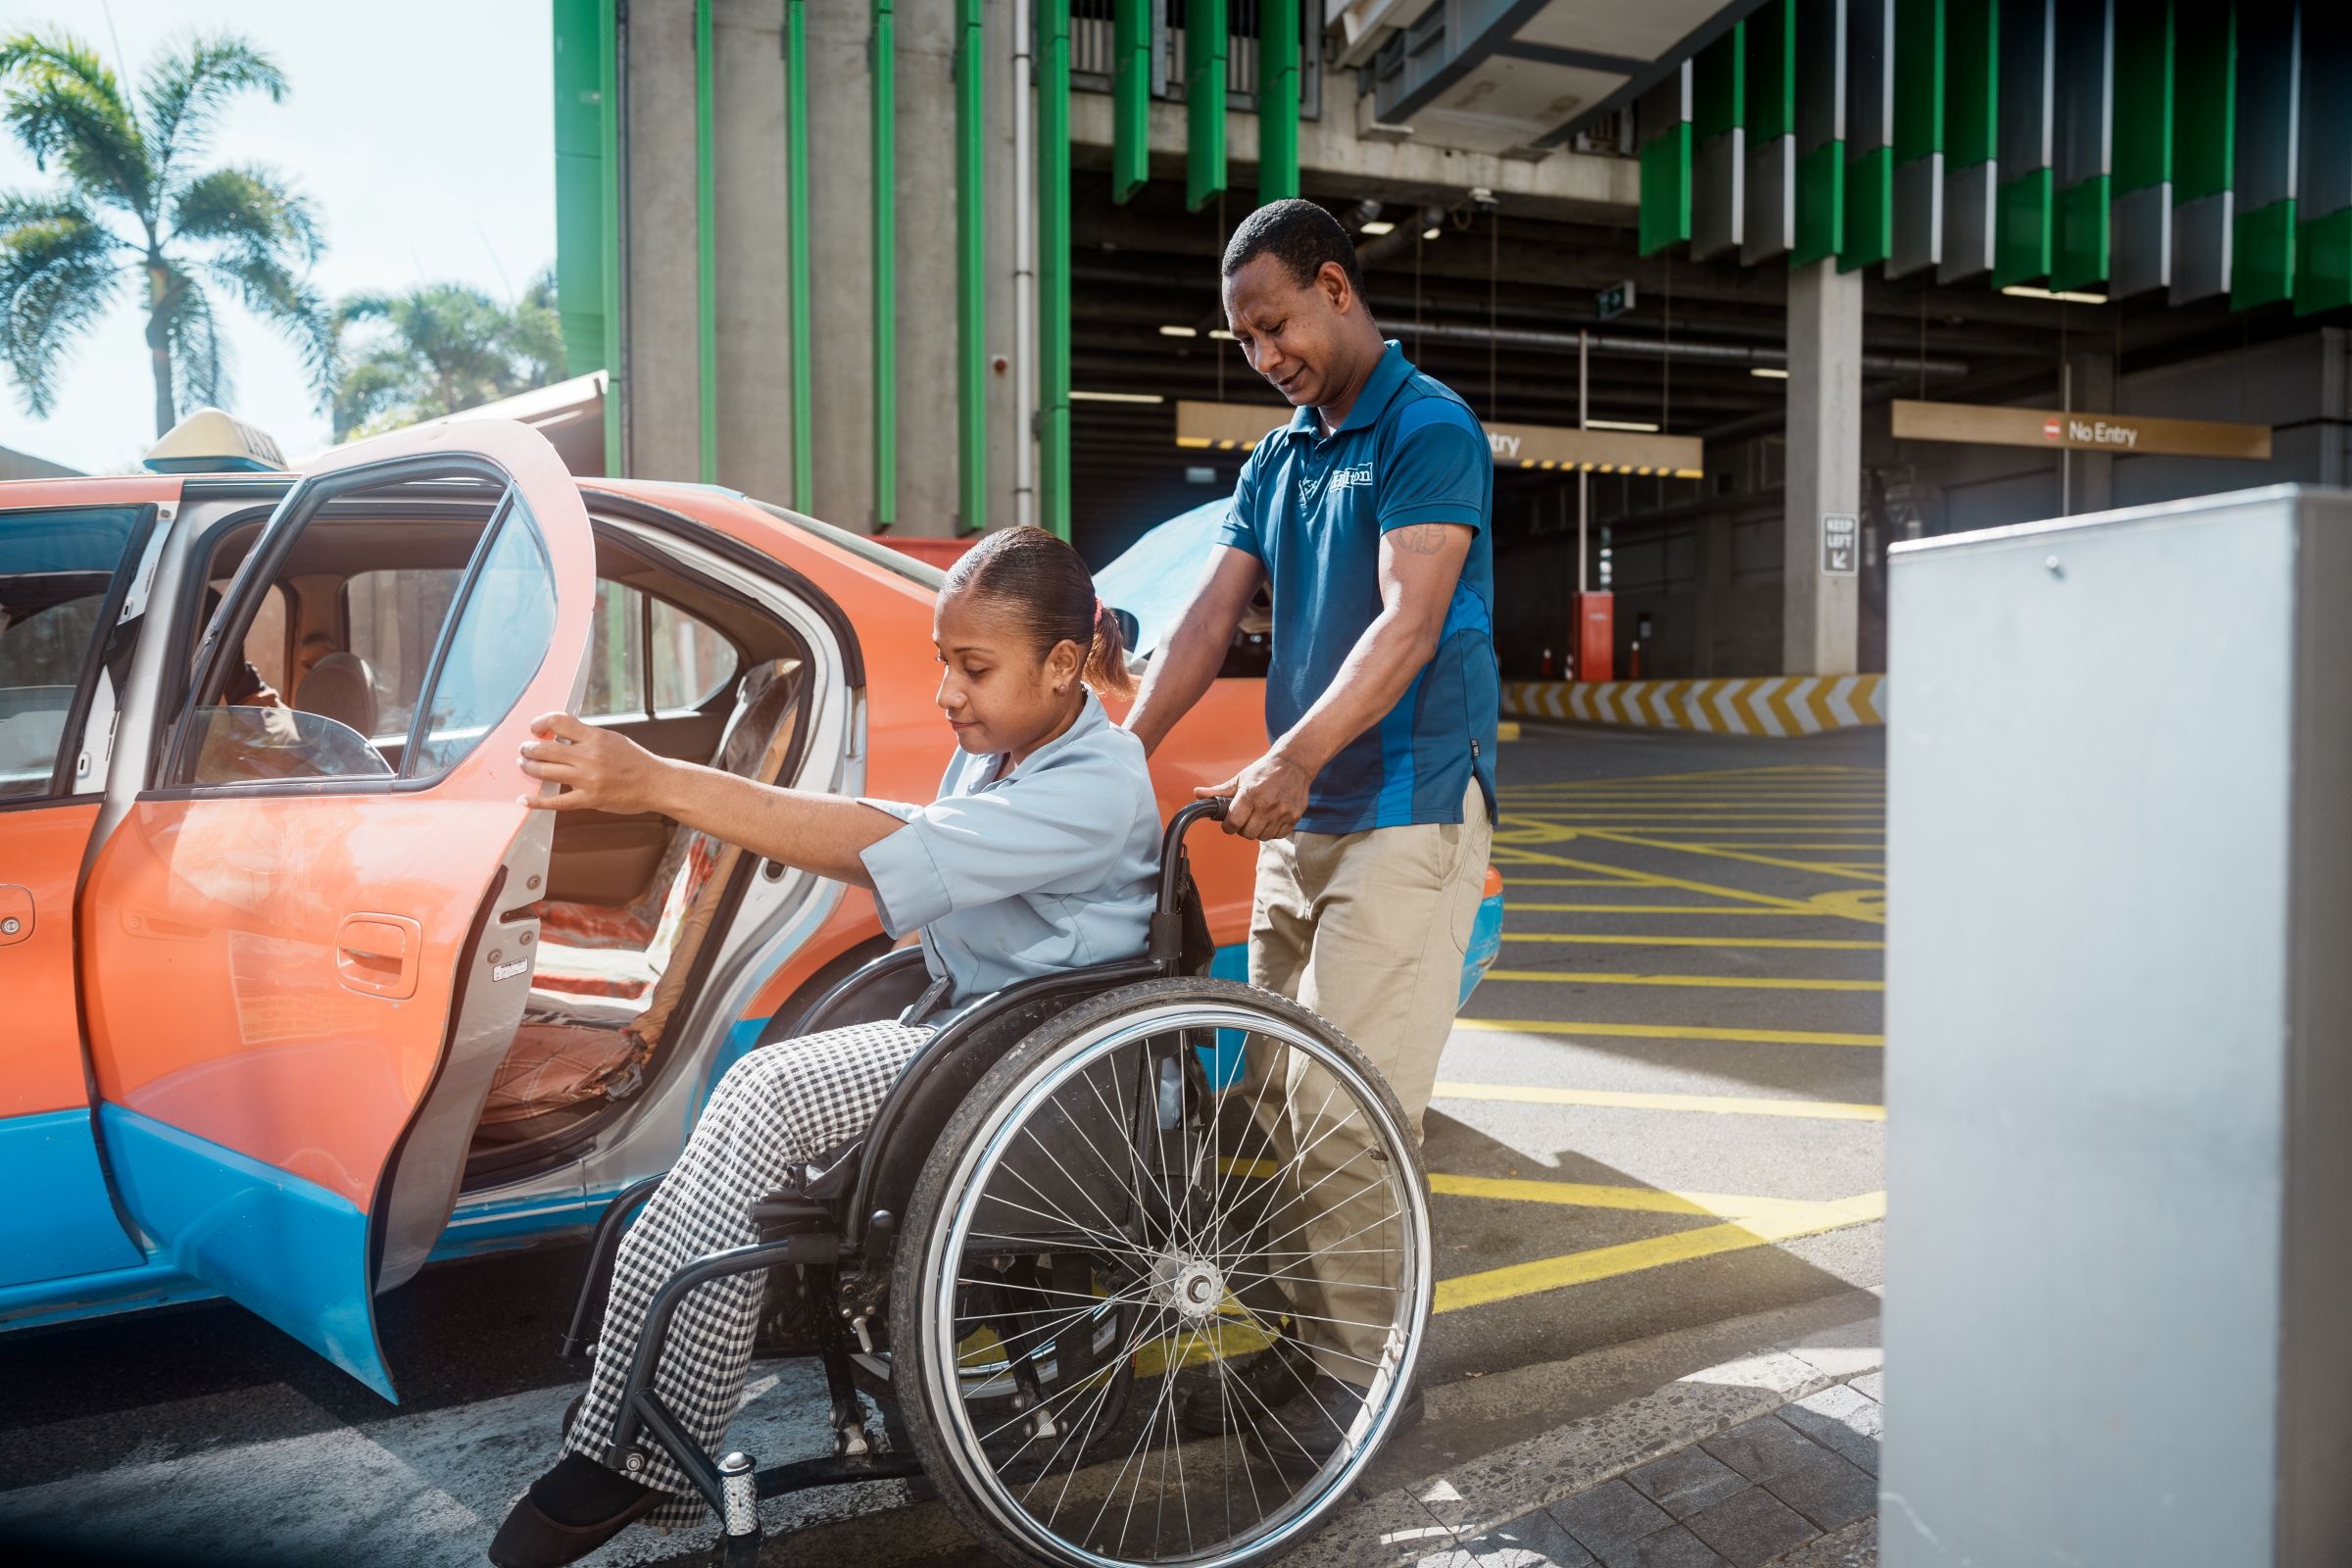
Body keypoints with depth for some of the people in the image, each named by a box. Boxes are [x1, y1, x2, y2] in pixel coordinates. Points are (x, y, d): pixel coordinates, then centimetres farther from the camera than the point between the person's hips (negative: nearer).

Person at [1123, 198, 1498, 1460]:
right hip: (1302, 821, 8)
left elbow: (1408, 621, -21)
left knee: (1339, 1110, -8)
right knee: (1273, 1101, 11)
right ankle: (1294, 1345, 24)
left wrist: (1293, 759, -33)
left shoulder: (1429, 432, -8)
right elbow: (1211, 614, 8)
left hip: (1404, 815, -8)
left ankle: (1360, 1376, 5)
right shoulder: (1277, 459, 16)